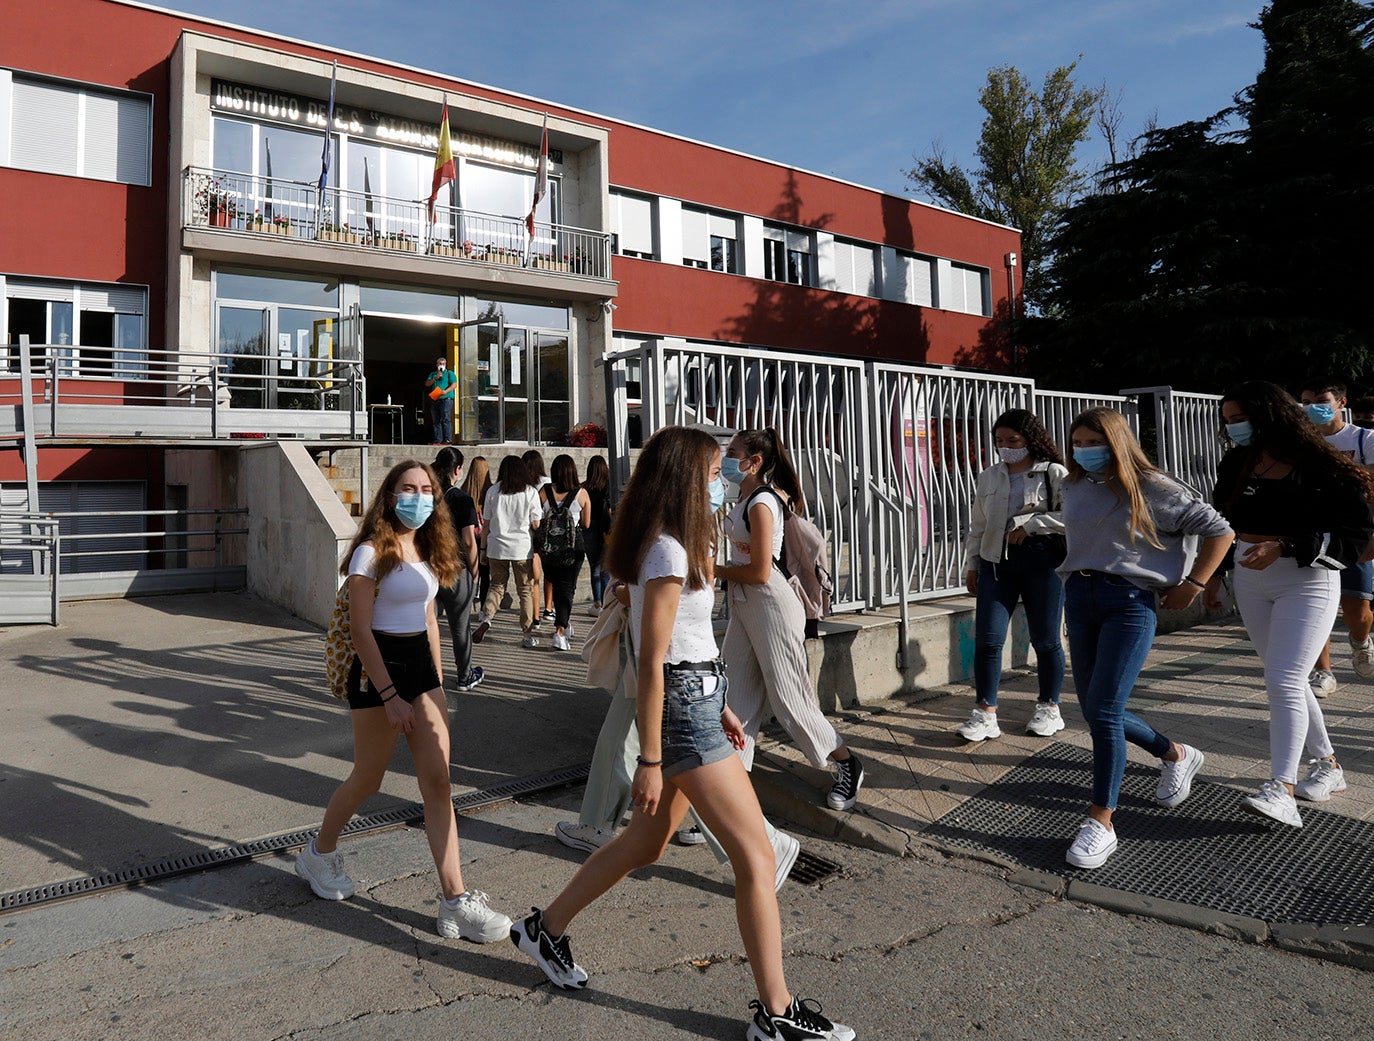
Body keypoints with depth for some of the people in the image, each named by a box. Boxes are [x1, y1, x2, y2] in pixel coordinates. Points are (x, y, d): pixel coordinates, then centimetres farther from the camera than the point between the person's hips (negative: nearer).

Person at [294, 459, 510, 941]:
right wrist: (390, 697, -18)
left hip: (421, 663, 6)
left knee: (437, 781, 0)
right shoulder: (372, 552, -12)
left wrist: (438, 682, 14)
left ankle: (456, 901, 1)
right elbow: (361, 631, -15)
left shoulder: (426, 550, 10)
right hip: (379, 667, -6)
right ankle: (319, 854, 40)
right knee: (368, 780, 10)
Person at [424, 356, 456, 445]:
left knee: (445, 419, -14)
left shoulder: (449, 373, 9)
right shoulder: (432, 374, 23)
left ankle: (447, 439, -16)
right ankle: (438, 440, 6)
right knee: (436, 421, 4)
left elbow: (454, 384, -4)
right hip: (434, 400, 6)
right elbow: (427, 384, 10)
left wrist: (446, 391, -18)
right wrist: (435, 378, -4)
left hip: (446, 399, -5)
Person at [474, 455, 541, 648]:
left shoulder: (493, 491, 2)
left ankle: (486, 618, -9)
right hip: (522, 548, -2)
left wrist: (484, 548, 12)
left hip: (497, 546, 2)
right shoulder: (530, 492, -3)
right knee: (525, 591, 7)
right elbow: (536, 525, -2)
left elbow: (486, 523, 4)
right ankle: (527, 635, 8)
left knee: (497, 585, 15)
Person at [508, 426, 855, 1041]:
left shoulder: (667, 545, 11)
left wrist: (718, 707, 20)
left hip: (694, 700, 10)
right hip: (682, 711, -10)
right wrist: (649, 760, -17)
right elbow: (652, 665, -19)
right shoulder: (669, 553, -19)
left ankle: (546, 930, 36)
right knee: (756, 858, -1)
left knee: (647, 841, 21)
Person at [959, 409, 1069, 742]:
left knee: (1046, 638, 6)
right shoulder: (988, 477, 13)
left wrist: (1028, 524, -17)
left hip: (1042, 560, -3)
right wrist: (971, 564, 14)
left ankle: (1049, 709, 24)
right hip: (996, 561, 4)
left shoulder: (1053, 474, -1)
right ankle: (985, 714, 2)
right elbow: (978, 525, 18)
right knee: (987, 637, -4)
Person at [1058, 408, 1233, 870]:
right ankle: (1176, 755, 38)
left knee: (1104, 712, -12)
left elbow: (1219, 531, -2)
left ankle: (1101, 823, -1)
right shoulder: (1073, 488, 10)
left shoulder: (1150, 488, -6)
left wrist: (1191, 585, -6)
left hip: (1130, 601, -6)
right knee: (1093, 710, 11)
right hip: (1078, 597, 7)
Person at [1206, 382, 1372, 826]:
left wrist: (1284, 548, -23)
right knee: (1287, 681, 13)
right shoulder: (1237, 464, 5)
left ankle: (1282, 790, -12)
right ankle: (1328, 766, 29)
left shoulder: (1318, 465, -13)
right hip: (1250, 581, 6)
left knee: (1284, 682, -14)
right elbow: (1222, 522, 17)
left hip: (1307, 582, -6)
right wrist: (1213, 573, 18)